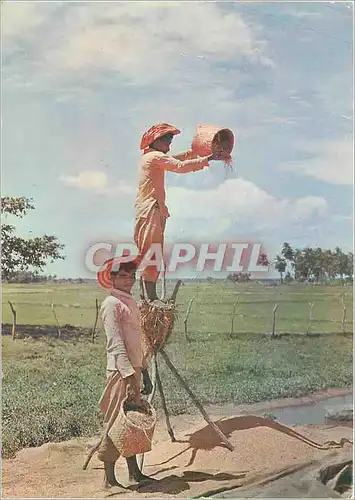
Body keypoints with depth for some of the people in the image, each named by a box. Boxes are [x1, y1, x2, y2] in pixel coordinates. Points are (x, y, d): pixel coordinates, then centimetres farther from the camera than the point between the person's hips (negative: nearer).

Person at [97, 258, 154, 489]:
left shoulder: (131, 302, 16)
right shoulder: (111, 303, -10)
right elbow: (117, 344, -17)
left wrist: (144, 371, 19)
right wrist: (129, 375, -22)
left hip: (134, 369, 9)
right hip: (120, 371, -9)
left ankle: (134, 473, 24)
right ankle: (109, 478, 5)